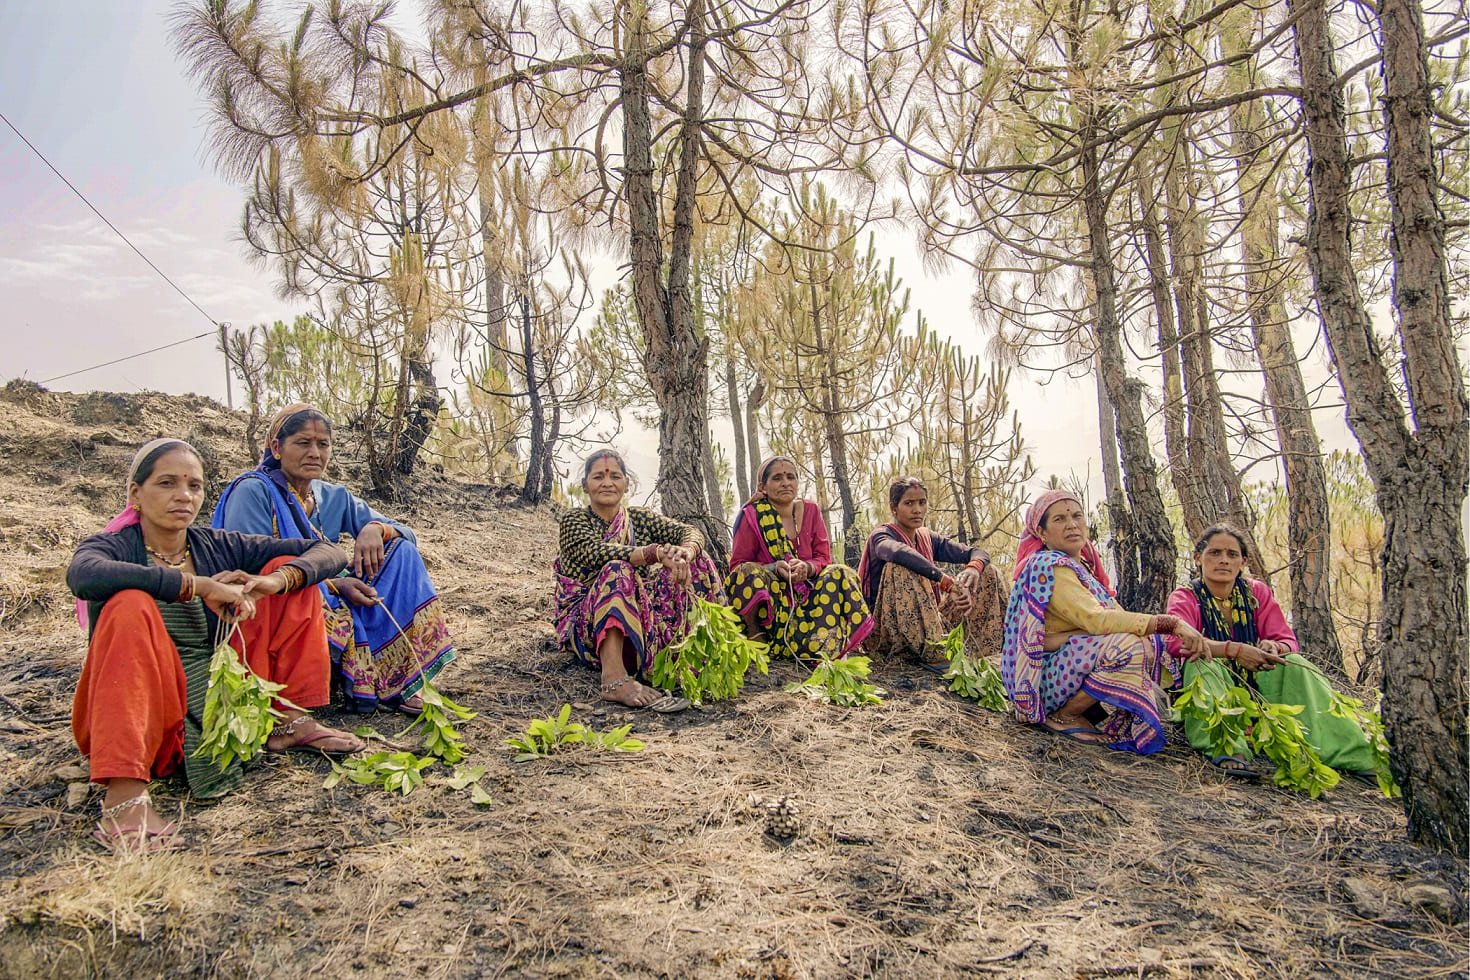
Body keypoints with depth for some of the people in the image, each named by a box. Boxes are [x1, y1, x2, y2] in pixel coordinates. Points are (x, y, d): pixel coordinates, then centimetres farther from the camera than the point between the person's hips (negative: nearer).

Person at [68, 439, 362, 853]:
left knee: (290, 570, 0)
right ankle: (124, 794, -37)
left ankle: (290, 722, -3)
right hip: (140, 717, -4)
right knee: (130, 606, -32)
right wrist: (201, 586, -31)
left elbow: (329, 553, 1)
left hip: (218, 703, 4)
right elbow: (84, 575, -31)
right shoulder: (115, 546, -4)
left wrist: (275, 581, -19)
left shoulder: (218, 547, 6)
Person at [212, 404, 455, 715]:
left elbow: (406, 534, 7)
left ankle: (395, 681, -14)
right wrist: (333, 585, -25)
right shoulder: (252, 491, -8)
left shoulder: (335, 498, 10)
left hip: (332, 604, 7)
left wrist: (375, 529, -17)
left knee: (401, 551, -9)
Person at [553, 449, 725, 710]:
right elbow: (598, 552, -23)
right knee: (617, 570, -33)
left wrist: (685, 553, -29)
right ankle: (614, 679, -48)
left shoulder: (640, 518, 11)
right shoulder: (574, 520, -1)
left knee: (695, 561, -7)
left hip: (644, 620, 5)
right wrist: (656, 553, -37)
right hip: (586, 624, -4)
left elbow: (691, 532, -4)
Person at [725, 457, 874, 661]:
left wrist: (806, 567, -21)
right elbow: (737, 565, -8)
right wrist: (775, 568, -25)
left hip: (805, 593, 4)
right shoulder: (752, 516, -7)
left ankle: (827, 645, -20)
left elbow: (823, 558, 3)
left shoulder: (811, 511, 4)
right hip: (767, 595, -3)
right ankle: (755, 635, -15)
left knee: (840, 574, -18)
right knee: (750, 573, -33)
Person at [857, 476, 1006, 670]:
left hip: (927, 626, 7)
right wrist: (949, 582, -40)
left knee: (987, 572, 5)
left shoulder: (928, 538, 9)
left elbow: (979, 552, 6)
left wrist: (973, 568, -18)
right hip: (887, 632, -7)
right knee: (900, 569, -34)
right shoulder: (881, 536, -11)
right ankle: (932, 654, -32)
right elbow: (899, 552, -37)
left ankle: (979, 651, -8)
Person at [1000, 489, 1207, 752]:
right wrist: (1171, 623, -28)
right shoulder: (1048, 565, -16)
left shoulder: (1084, 567, 12)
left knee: (1152, 646, 1)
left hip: (1072, 664, 9)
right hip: (1044, 679, -9)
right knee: (1126, 647, -27)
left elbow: (1119, 617, 4)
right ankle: (1063, 717, -10)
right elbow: (1095, 619, -27)